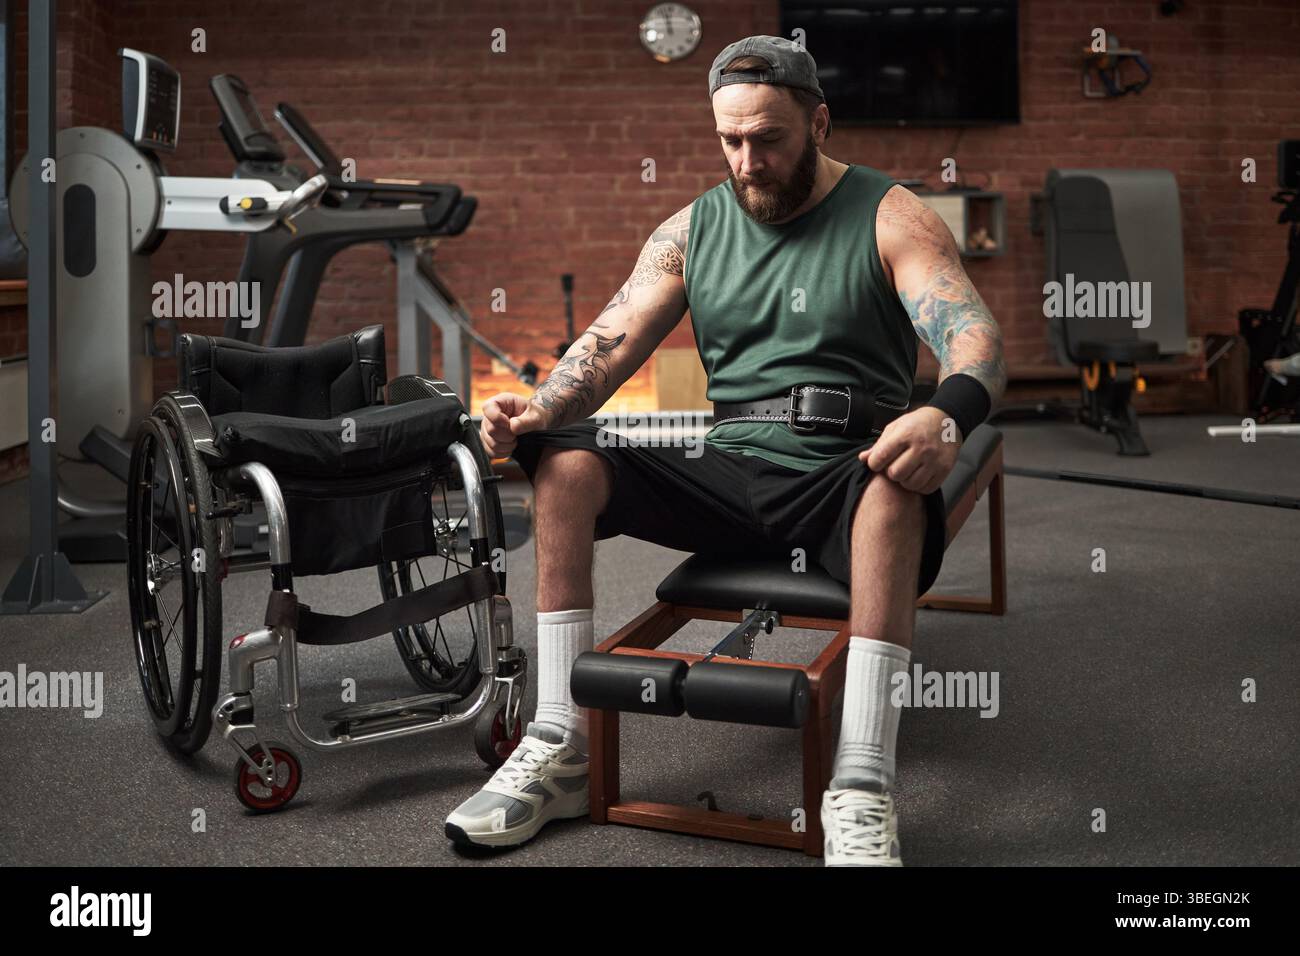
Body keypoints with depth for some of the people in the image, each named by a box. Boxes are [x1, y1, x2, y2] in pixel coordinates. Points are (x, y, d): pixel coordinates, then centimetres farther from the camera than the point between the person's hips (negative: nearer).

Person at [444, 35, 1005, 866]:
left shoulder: (890, 218, -1)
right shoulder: (693, 229, 11)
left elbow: (977, 338, -15)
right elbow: (612, 342, 3)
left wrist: (946, 417, -39)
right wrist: (540, 408, -19)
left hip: (846, 482, -3)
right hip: (730, 477, 4)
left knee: (900, 481, -38)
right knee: (564, 465, -17)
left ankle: (861, 791, -37)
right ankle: (559, 751, -14)